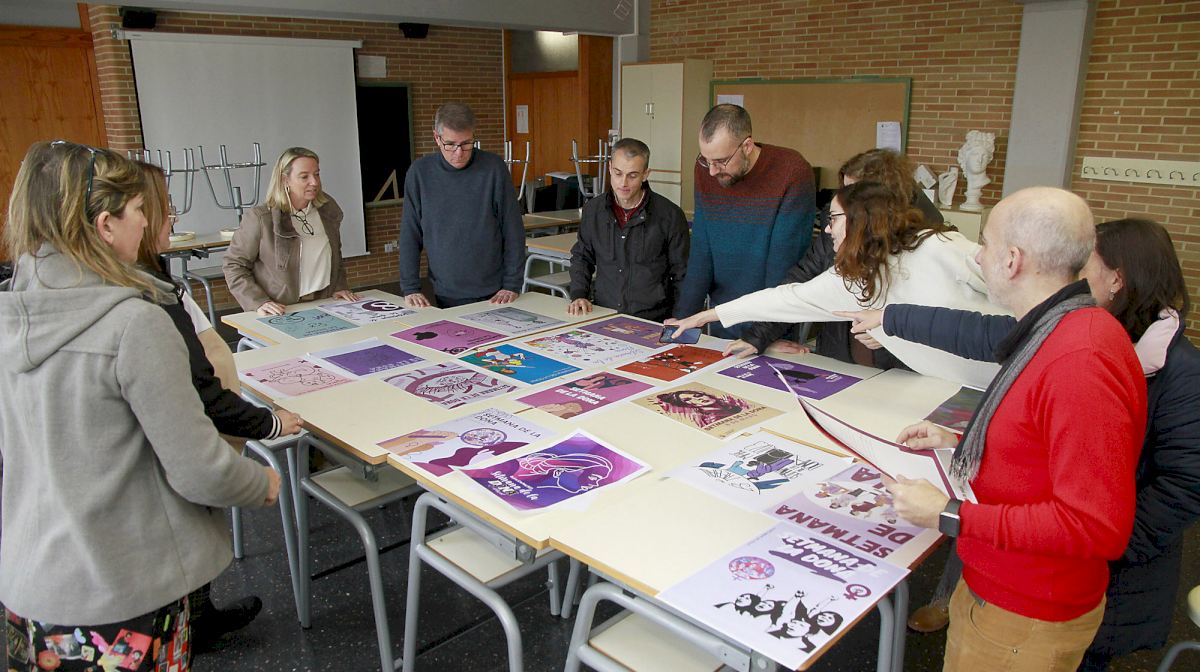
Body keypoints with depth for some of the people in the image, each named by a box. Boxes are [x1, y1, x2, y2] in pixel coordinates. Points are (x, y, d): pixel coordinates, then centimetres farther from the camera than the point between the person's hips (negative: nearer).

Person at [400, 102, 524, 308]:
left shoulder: (494, 167, -7)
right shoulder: (420, 172, -3)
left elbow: (513, 231, -4)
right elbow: (410, 235, 1)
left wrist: (512, 285, -6)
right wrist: (410, 288, -4)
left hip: (494, 293, -1)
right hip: (445, 295, 1)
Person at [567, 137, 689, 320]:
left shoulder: (670, 215, -3)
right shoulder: (593, 209, 8)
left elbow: (682, 275, 4)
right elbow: (581, 257, 22)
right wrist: (578, 295, 7)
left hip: (653, 321, -2)